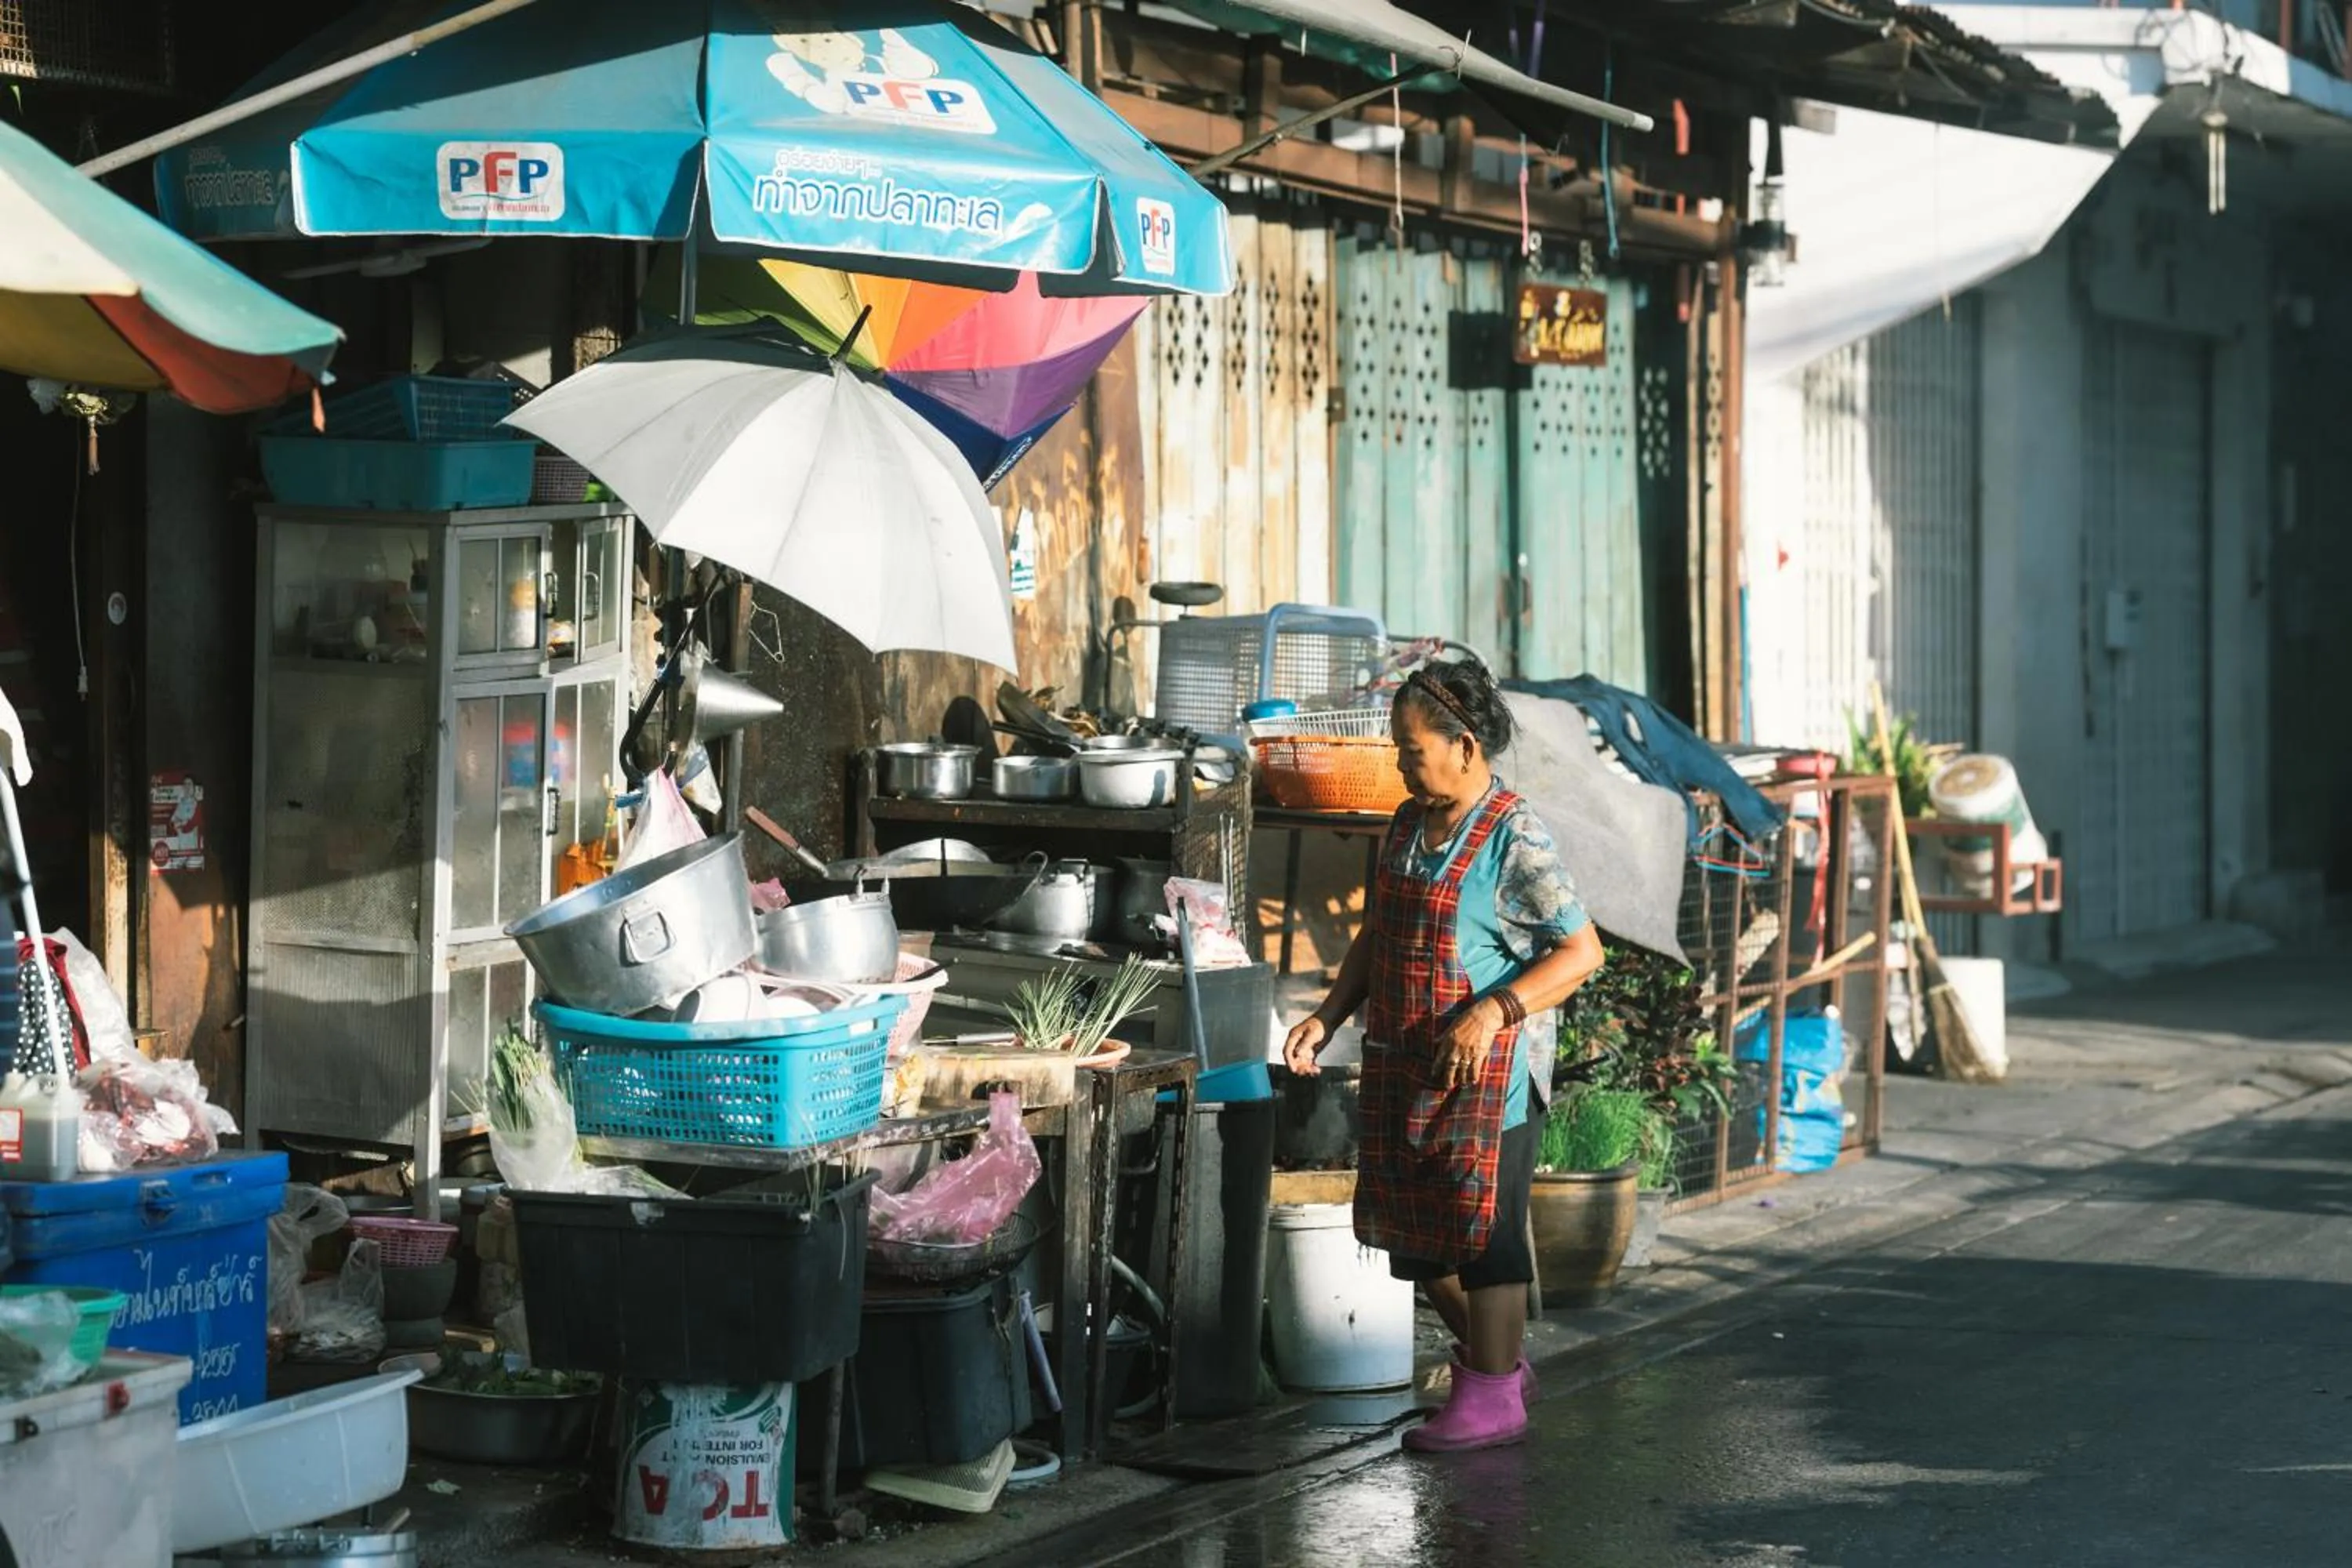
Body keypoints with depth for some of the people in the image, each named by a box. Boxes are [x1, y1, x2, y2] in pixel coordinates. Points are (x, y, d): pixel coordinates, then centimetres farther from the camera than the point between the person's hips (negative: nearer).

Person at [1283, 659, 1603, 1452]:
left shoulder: (1515, 841, -15)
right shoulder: (1408, 826, 10)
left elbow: (1581, 950, -17)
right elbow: (1376, 936, 20)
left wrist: (1492, 1012, -26)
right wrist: (1330, 1014, 7)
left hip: (1486, 1072, -8)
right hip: (1402, 1066, 9)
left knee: (1481, 1230, -2)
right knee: (1414, 1227, 14)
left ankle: (1492, 1396, 11)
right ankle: (1499, 1361, 31)